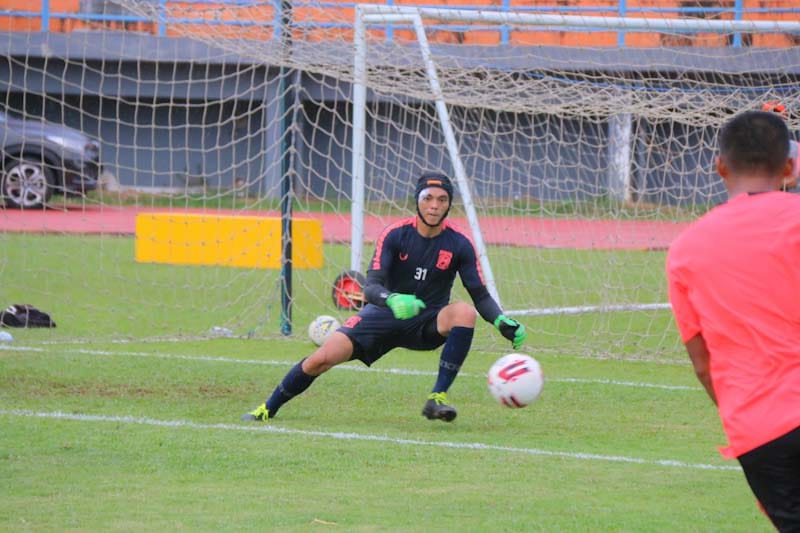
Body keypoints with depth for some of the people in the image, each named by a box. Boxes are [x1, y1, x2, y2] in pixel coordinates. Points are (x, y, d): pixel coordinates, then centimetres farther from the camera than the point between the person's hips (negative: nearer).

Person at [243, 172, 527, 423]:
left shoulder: (459, 244, -11)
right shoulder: (395, 235, -13)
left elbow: (480, 295, -7)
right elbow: (371, 286, -21)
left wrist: (503, 322, -28)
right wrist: (393, 300, -44)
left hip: (428, 323, 0)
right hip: (386, 314, 0)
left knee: (465, 312, -33)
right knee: (321, 359, -16)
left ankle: (437, 399, -27)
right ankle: (268, 408, 9)